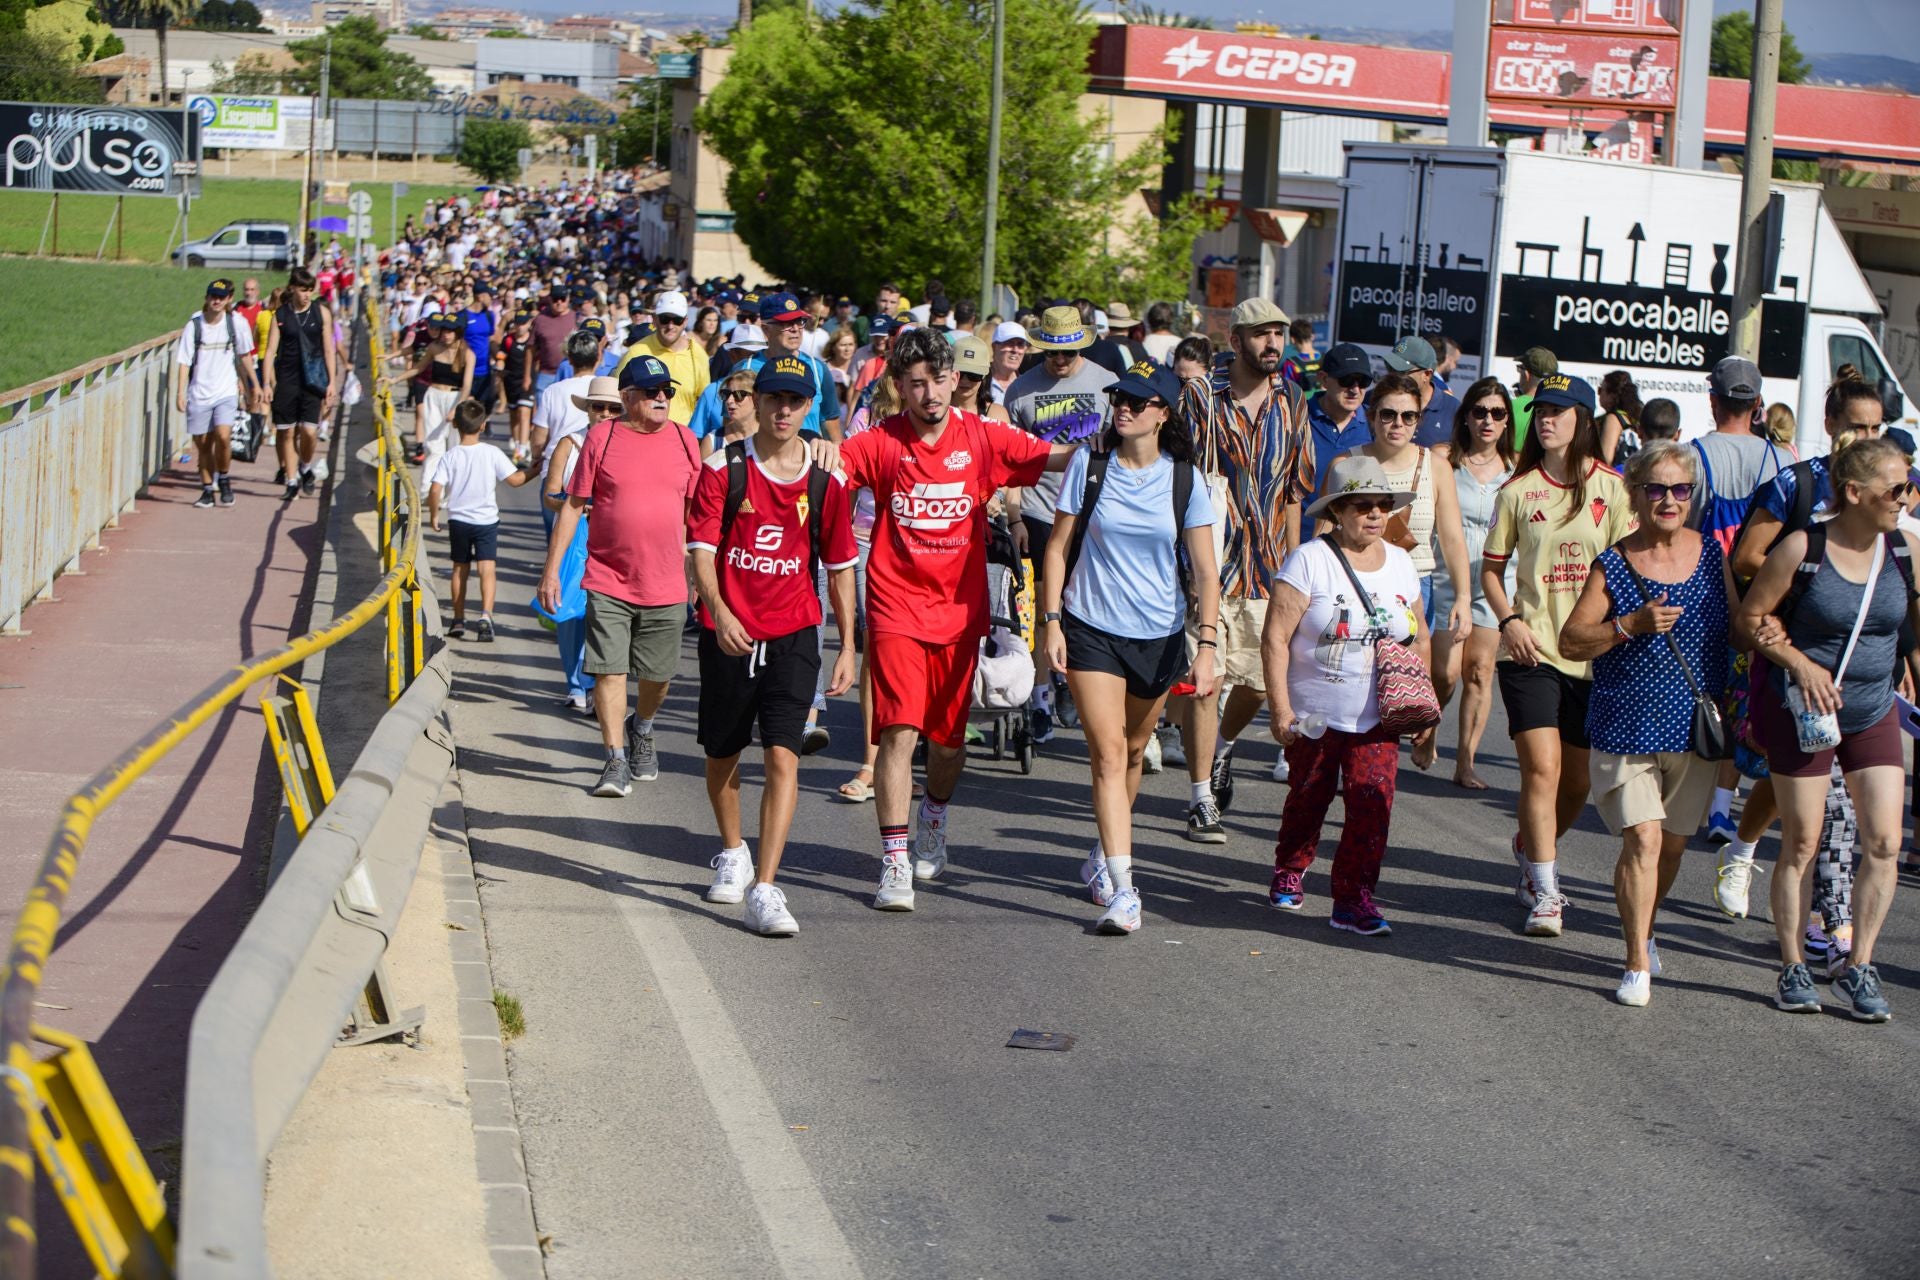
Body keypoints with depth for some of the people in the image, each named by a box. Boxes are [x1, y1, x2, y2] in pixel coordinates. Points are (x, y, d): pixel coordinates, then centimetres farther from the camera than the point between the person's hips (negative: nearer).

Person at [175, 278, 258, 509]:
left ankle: (224, 480, 2)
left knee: (223, 436, -20)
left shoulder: (237, 324, 0)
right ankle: (208, 490, 19)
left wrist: (251, 385, 18)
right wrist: (180, 393, -8)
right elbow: (184, 361, -2)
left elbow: (245, 356, 13)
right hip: (199, 394, 1)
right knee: (202, 444, 5)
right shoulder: (194, 325, -2)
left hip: (226, 392, -1)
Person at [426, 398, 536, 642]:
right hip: (486, 520, -1)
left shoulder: (449, 457, -7)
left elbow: (434, 489, -14)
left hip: (458, 520, 1)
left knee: (460, 569, 15)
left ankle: (459, 620, 21)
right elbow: (514, 480, -6)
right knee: (487, 568, -6)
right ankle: (486, 615, -25)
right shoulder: (492, 453, -8)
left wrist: (434, 515, 0)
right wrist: (534, 471, 11)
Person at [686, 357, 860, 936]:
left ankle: (764, 890, -17)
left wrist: (848, 646, 8)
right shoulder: (723, 469, -4)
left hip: (793, 635, 0)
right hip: (727, 633, 1)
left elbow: (840, 567, 10)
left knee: (783, 757, -15)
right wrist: (718, 610, -29)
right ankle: (732, 852, 43)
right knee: (722, 754, 16)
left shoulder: (824, 481, 1)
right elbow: (701, 548, -11)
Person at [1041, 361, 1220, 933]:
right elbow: (1059, 547, 3)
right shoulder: (1088, 466, -4)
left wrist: (1207, 646, -12)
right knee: (1108, 753, -12)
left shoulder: (1183, 479, -4)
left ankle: (1104, 855, 39)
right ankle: (1121, 887, -17)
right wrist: (1052, 621, -5)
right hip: (1091, 629, -2)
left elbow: (1205, 571, -3)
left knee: (1132, 753, 16)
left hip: (1159, 636, 2)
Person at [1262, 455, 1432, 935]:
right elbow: (1275, 638, -13)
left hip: (1377, 720, 3)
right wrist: (1279, 709, -17)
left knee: (1372, 801, -11)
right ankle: (1289, 871, 37)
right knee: (1308, 800, 12)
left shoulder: (1400, 563, 7)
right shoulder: (1309, 560, -9)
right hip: (1314, 715, -3)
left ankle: (1354, 898, -5)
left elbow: (1419, 641, 17)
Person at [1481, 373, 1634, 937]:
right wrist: (1509, 620, -6)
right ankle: (1544, 894, -7)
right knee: (1541, 768, -13)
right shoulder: (1518, 491, 4)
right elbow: (1491, 568, 10)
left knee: (1578, 783, 10)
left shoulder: (1612, 489, 2)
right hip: (1532, 650, -1)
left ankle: (1530, 848, 39)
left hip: (1593, 656, 1)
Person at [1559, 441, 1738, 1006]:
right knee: (1643, 839, -13)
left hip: (1694, 727, 4)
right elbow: (1570, 642, -9)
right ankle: (1638, 965, -4)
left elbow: (1734, 625, 16)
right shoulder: (1612, 566, -5)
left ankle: (1644, 931, 37)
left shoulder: (1710, 554, 5)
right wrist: (1631, 625, -22)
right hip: (1627, 726, -4)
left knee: (1672, 843, 13)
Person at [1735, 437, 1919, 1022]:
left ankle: (1859, 970, 8)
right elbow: (1747, 621, -7)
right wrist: (1799, 661, -18)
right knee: (1802, 844, 2)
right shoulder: (1802, 549, -14)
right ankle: (1793, 969, 14)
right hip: (1801, 709, -4)